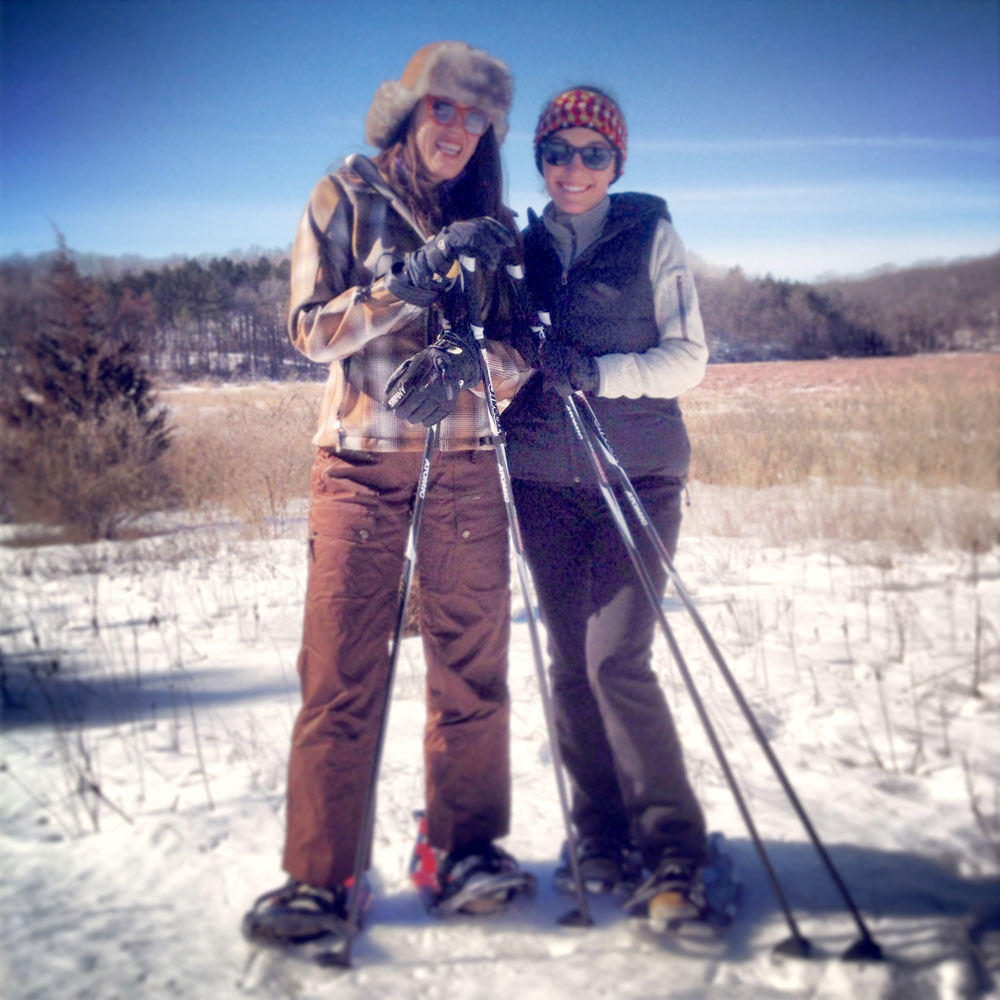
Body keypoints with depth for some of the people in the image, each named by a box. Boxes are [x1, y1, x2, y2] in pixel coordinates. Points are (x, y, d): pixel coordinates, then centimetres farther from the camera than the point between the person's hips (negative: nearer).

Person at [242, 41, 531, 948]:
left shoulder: (493, 222, 14)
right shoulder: (346, 197, 6)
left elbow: (520, 350, 10)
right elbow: (311, 330, -5)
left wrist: (475, 356, -12)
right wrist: (414, 275, -15)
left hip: (465, 463, 3)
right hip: (362, 459, -2)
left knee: (471, 662, 2)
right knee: (342, 671, -4)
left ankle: (468, 846, 17)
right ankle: (320, 876, 4)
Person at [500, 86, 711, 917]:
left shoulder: (652, 235, 4)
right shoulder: (522, 246, 13)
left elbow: (688, 358, -3)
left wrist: (598, 373, -18)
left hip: (639, 472, -3)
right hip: (546, 477, 4)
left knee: (617, 660, -13)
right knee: (571, 660, 5)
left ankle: (673, 847, 2)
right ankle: (601, 835, 21)